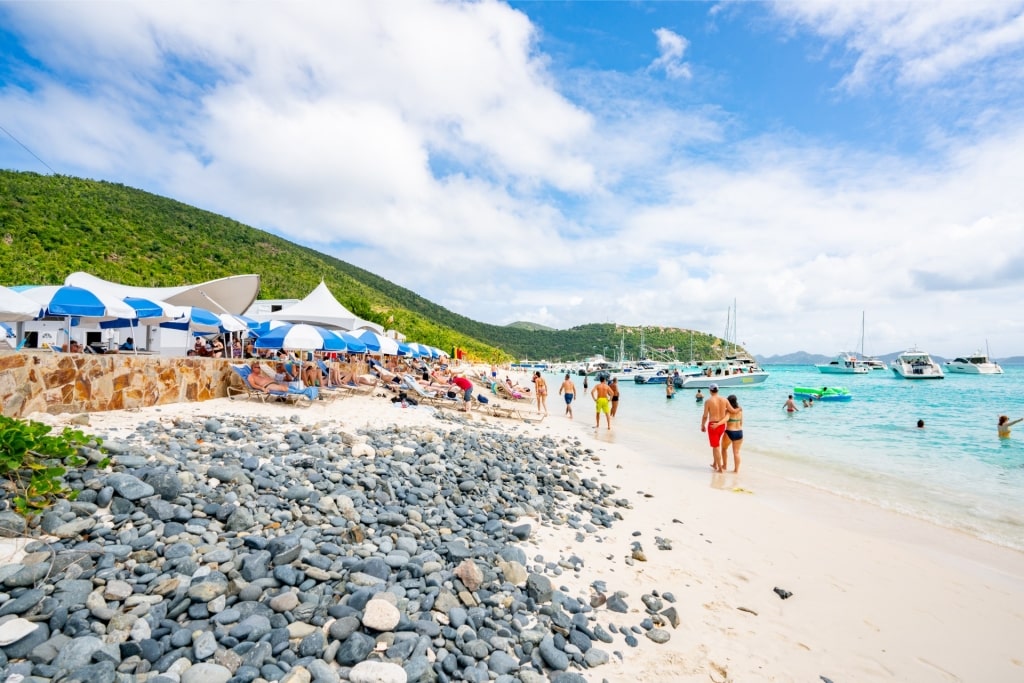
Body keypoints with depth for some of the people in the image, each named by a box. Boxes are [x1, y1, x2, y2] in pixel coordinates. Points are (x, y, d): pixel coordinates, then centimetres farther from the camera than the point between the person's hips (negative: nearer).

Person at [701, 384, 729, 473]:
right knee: (716, 445, 24)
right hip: (722, 425, 5)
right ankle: (715, 464, 33)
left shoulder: (708, 401, -11)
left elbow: (705, 416, -8)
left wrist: (702, 426, 5)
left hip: (712, 425, -5)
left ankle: (720, 468, 5)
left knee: (716, 447, 3)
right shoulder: (724, 400, 0)